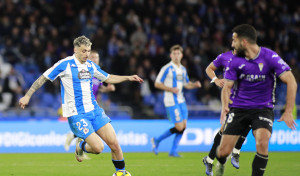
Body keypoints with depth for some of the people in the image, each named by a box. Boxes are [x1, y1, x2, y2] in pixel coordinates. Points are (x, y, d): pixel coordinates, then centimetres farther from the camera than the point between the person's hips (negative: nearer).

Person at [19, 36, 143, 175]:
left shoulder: (91, 65, 9)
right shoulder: (65, 64, -9)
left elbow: (108, 78, 25)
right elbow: (43, 78, -2)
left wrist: (128, 78, 16)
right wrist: (27, 95, -5)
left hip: (94, 110, 6)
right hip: (76, 114, -6)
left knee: (114, 143, -5)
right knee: (98, 148, -15)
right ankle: (80, 146, 18)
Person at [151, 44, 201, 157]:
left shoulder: (183, 69, 13)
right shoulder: (167, 68, -10)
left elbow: (186, 84, 23)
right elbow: (157, 84, -9)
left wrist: (195, 84, 3)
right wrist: (171, 89, -19)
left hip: (181, 100, 8)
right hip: (171, 101, -8)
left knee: (183, 126, 3)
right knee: (179, 128, -11)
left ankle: (173, 151, 12)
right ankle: (157, 140, 6)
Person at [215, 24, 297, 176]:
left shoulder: (270, 57, -12)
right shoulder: (235, 61, -2)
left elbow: (291, 82, -14)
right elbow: (227, 86, 4)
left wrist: (288, 112, -18)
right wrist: (225, 106, -17)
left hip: (263, 109, -2)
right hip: (238, 109, 2)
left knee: (262, 143, -29)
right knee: (223, 151, -3)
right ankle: (221, 163, 35)